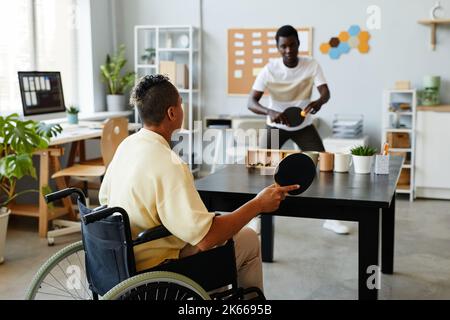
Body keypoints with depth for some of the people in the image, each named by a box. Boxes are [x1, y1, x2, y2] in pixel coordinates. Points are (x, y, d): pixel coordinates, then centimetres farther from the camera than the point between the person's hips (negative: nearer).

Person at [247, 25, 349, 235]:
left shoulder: (312, 66, -15)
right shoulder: (269, 70, -20)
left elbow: (326, 92, -25)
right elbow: (251, 102, -26)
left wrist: (319, 102, -50)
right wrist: (270, 112, -46)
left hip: (303, 125, 1)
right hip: (276, 126, -1)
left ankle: (330, 218, 7)